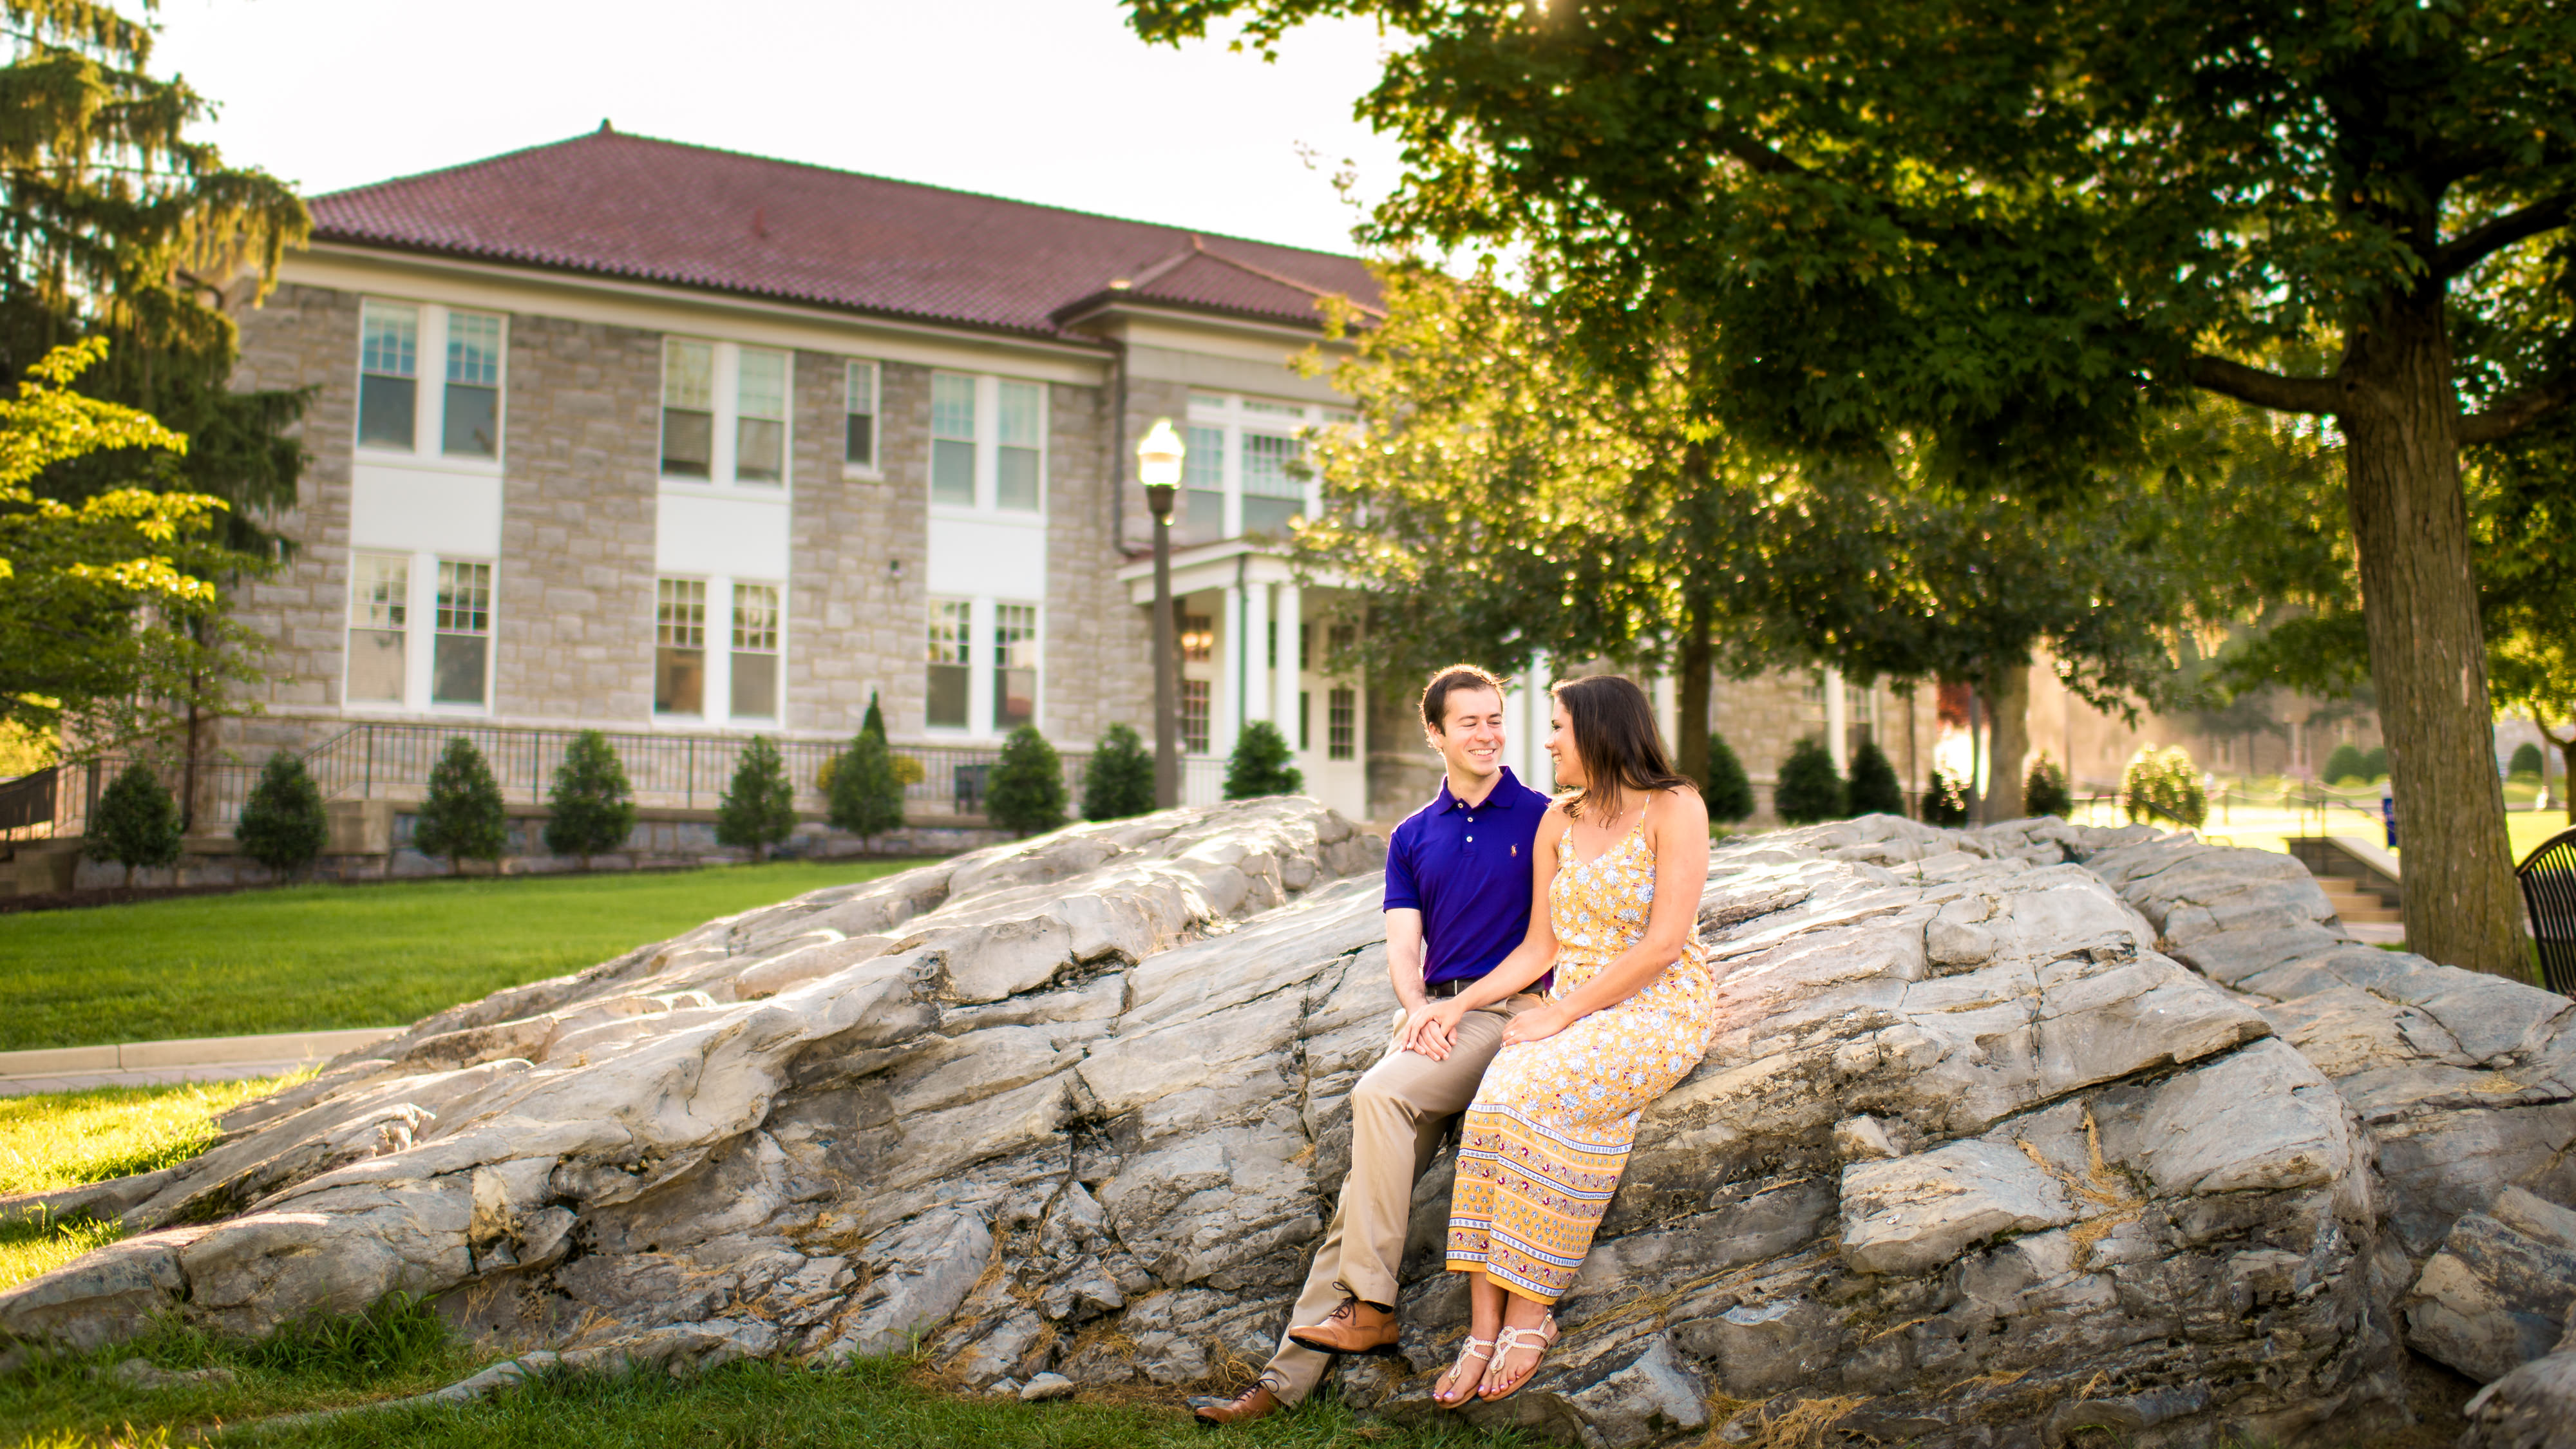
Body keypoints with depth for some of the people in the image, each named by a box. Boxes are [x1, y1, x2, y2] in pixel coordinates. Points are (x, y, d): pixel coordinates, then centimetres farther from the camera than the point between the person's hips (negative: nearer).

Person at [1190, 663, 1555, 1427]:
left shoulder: (1544, 819, 4)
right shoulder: (1412, 838, 17)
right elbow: (1403, 946, 9)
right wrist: (1420, 1010, -11)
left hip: (1508, 1011, -4)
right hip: (1432, 1015, 4)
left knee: (1379, 1095, -29)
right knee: (1365, 1188, -7)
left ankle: (1372, 1308, -21)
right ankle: (1286, 1379, -9)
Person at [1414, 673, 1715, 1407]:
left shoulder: (1675, 809, -6)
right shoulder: (1558, 822, 13)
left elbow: (1664, 943, -14)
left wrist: (1562, 1013, -16)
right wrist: (1461, 1002, 1)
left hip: (1663, 1007, -5)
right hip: (1574, 1011, 5)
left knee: (1538, 1094, -31)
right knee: (1499, 1097, -26)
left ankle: (1529, 1317, -20)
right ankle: (1484, 1330, -26)